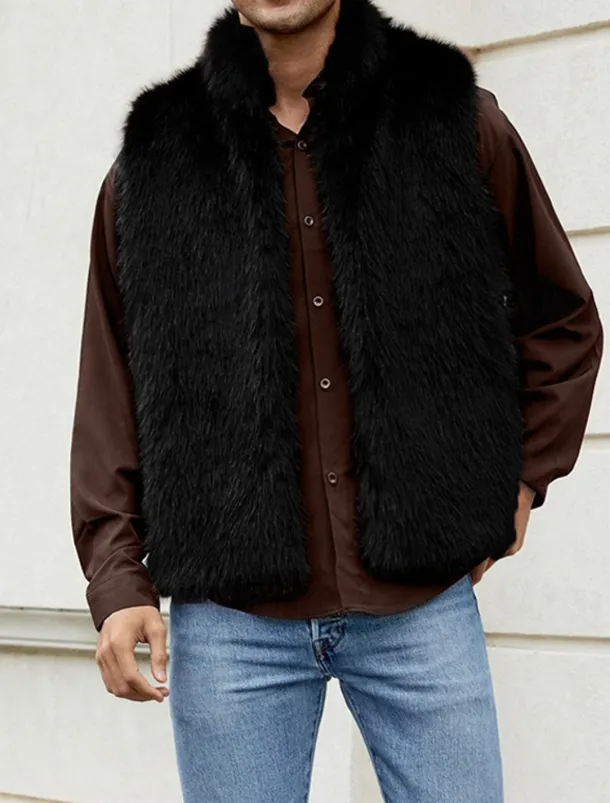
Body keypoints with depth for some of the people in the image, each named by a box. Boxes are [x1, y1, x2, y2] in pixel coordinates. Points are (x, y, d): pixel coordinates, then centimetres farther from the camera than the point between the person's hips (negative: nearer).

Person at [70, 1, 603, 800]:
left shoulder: (457, 122, 4)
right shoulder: (155, 161, 6)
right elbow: (111, 391, 6)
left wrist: (522, 478, 7)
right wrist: (116, 578, -1)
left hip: (424, 604, 0)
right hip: (229, 619, 1)